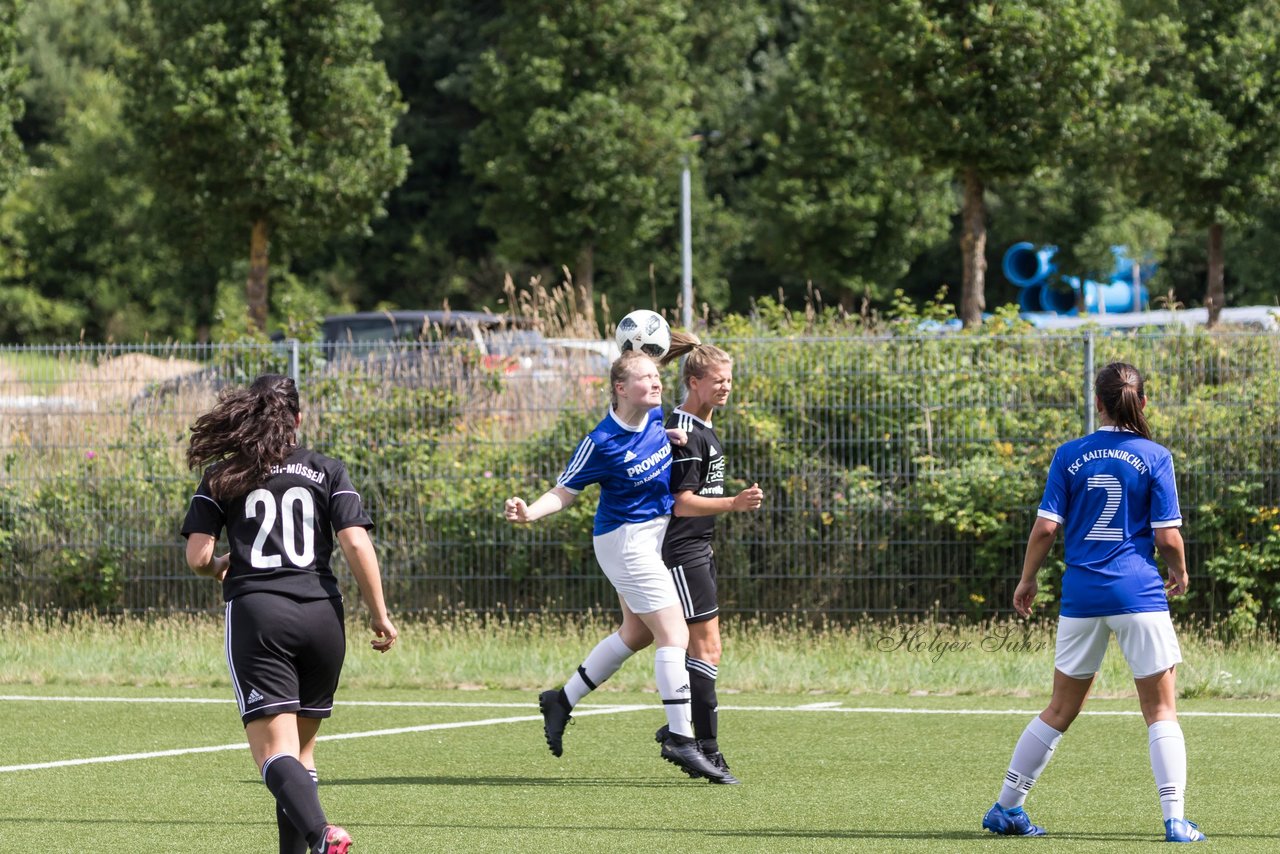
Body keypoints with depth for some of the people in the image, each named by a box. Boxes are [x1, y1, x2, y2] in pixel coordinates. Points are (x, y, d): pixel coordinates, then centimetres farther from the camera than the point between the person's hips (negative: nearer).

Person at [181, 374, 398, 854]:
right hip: (321, 615, 3)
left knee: (275, 751, -12)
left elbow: (198, 558, 1)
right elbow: (356, 545, -2)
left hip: (256, 613, -3)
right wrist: (379, 616, 4)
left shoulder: (221, 477, 7)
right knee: (302, 747, 19)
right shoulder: (327, 472, 9)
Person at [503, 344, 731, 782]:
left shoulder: (657, 417, -2)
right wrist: (530, 512, -32)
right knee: (674, 635, -13)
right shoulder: (602, 442, -21)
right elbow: (564, 492, -14)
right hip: (626, 540, -9)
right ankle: (680, 739, -12)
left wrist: (680, 438, -3)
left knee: (636, 634, 21)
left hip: (655, 531, 9)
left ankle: (562, 700, 34)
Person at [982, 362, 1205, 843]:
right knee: (1161, 710, 3)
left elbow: (1046, 527, -1)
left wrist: (1027, 580, 13)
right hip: (1139, 594, -3)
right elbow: (1167, 537, -5)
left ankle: (1006, 808, 19)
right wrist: (1180, 572, 14)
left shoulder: (1069, 456, 2)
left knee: (1061, 709, 15)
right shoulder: (1154, 457, -4)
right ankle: (1175, 819, -5)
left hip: (1082, 595, 3)